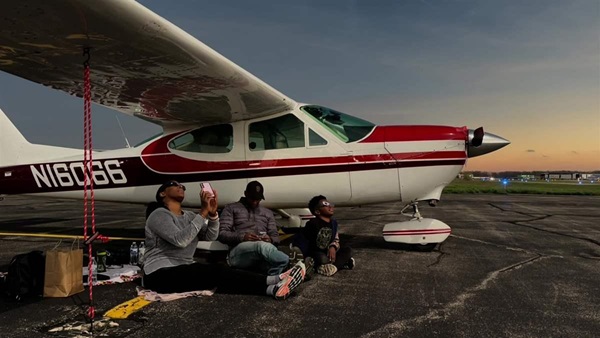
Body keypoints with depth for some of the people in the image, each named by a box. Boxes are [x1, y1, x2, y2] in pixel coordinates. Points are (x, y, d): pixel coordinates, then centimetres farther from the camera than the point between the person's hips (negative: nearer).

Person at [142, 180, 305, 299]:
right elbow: (180, 240, -24)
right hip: (161, 274, -7)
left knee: (219, 273, -20)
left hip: (184, 269, 7)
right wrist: (203, 211, -23)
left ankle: (272, 287, -37)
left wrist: (212, 212, -17)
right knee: (214, 273, -27)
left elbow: (210, 236, 0)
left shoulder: (188, 216, 14)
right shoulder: (159, 215, -8)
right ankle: (273, 282, -36)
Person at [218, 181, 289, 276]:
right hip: (238, 253, -3)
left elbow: (276, 237, 22)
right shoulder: (231, 208, 17)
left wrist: (270, 239, -5)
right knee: (263, 246, -40)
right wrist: (242, 237, -13)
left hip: (262, 257, 3)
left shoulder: (268, 213, 28)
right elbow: (222, 234, 5)